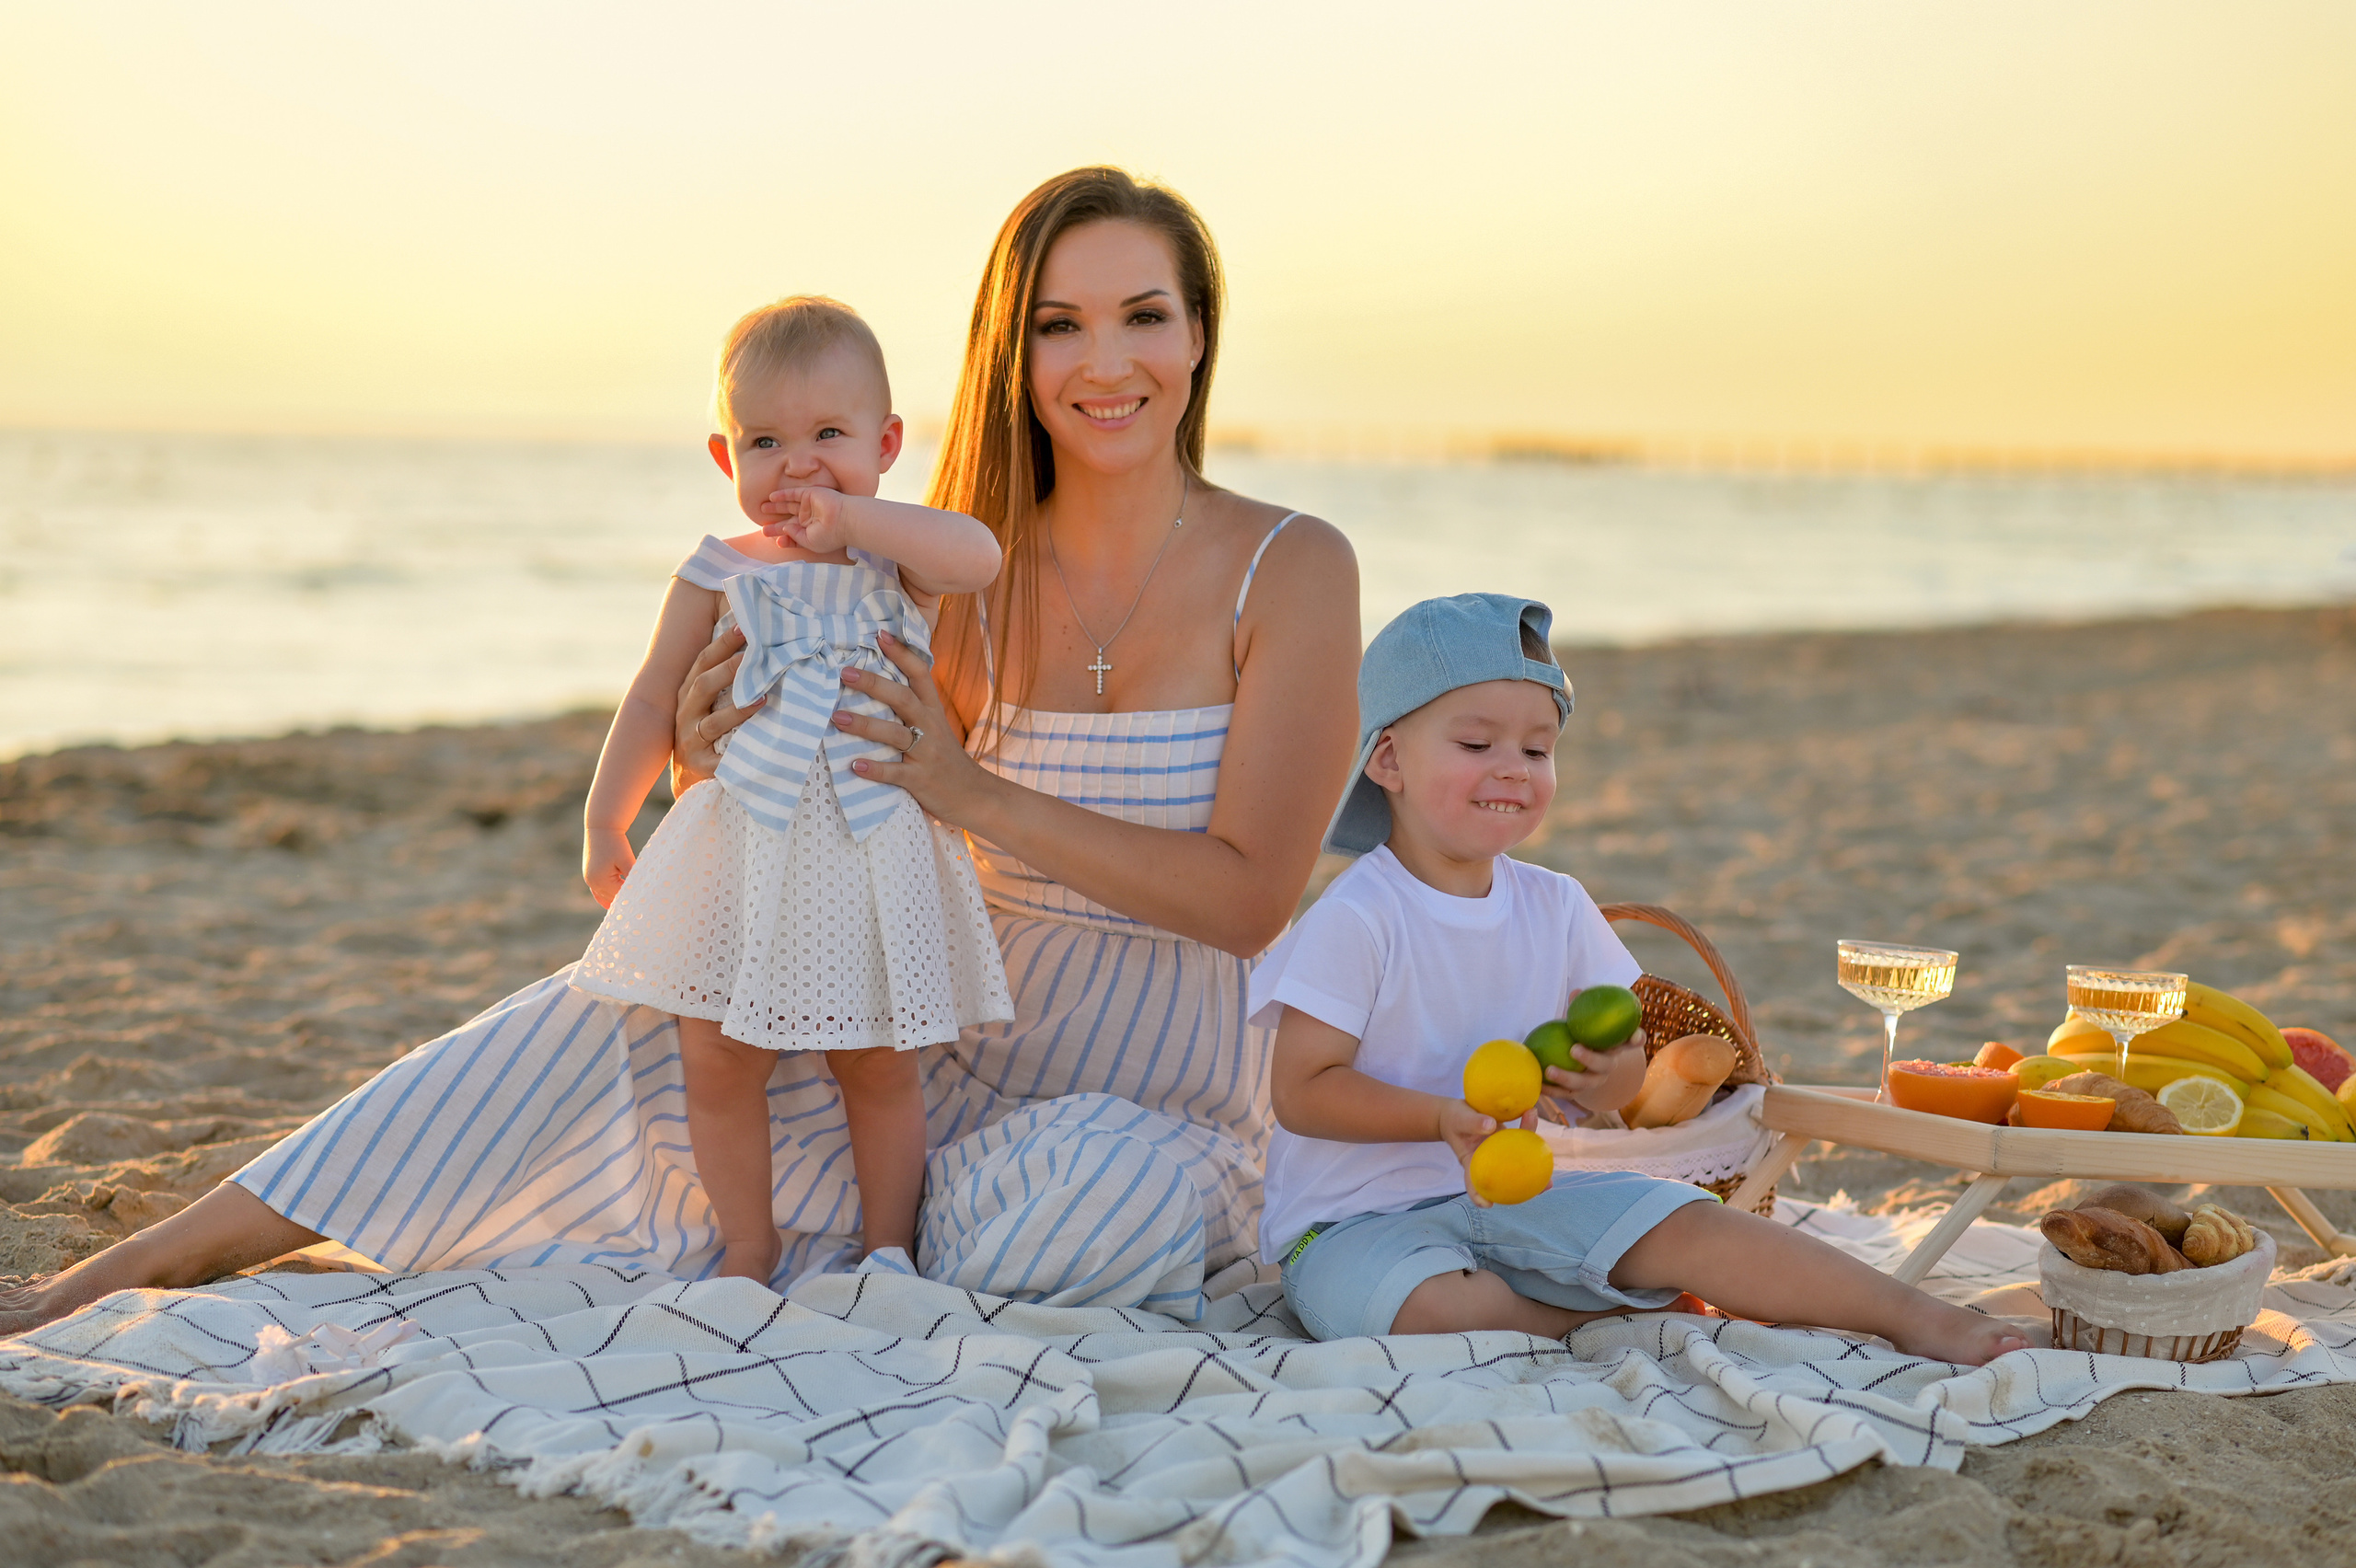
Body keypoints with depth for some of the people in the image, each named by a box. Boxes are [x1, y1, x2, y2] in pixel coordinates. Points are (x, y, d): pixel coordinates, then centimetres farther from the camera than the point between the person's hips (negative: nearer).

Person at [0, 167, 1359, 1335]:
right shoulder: (972, 582, 0)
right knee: (648, 990, -12)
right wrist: (717, 774, -21)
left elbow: (1250, 895, -17)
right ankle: (150, 1260, -5)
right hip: (975, 1037, 3)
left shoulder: (1295, 571, -11)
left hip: (1170, 1098, -3)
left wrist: (978, 797, -27)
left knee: (1115, 1191, -38)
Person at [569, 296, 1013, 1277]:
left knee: (878, 1066, 7)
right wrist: (603, 826, 11)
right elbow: (654, 702, 11)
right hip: (742, 854, 1)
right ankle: (748, 1246, 22)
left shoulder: (902, 557, 1)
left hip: (876, 853, -1)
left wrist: (849, 517, -24)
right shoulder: (719, 575, 4)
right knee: (716, 1060, 4)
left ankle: (886, 1247, 23)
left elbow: (980, 556, -22)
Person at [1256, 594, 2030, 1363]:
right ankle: (1630, 1317, -12)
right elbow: (1301, 1091, -16)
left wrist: (1607, 1073, -21)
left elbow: (1615, 1088, 5)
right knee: (1441, 1308, -35)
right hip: (1354, 1223, -5)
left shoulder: (1556, 908, 3)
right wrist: (1445, 1118, -28)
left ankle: (1911, 1315, -5)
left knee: (1688, 1226, -13)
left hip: (1511, 1198, 5)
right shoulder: (1355, 920, -15)